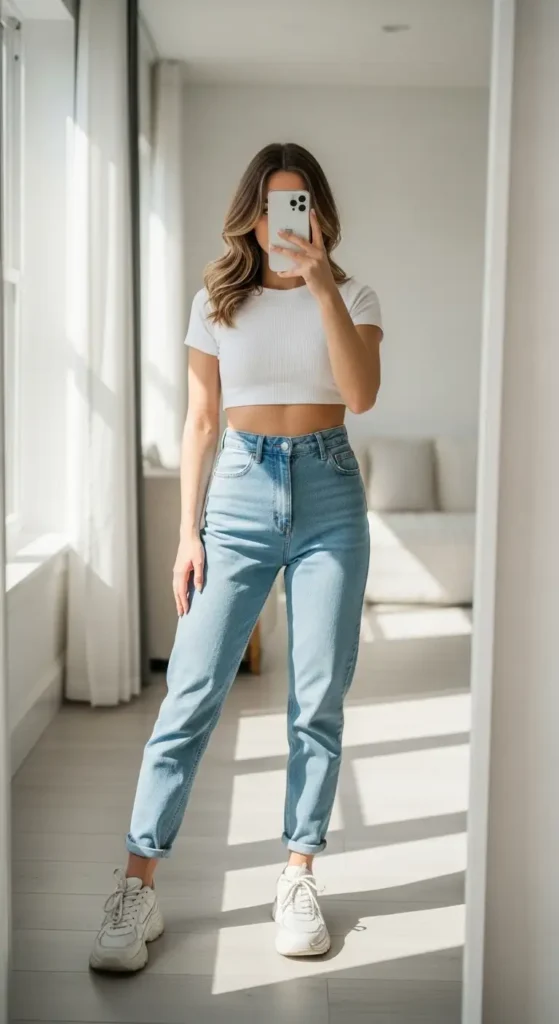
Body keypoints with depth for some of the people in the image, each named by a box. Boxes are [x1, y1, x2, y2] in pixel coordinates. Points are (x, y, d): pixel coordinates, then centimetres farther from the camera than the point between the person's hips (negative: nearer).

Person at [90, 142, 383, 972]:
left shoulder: (352, 297, 6)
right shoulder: (218, 303, 8)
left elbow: (362, 394, -12)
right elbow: (201, 421, 7)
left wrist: (320, 283, -19)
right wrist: (187, 533, 1)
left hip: (328, 495, 0)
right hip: (241, 491, 0)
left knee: (318, 701, 2)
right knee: (193, 693, -5)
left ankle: (298, 880, 16)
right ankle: (137, 887, 3)